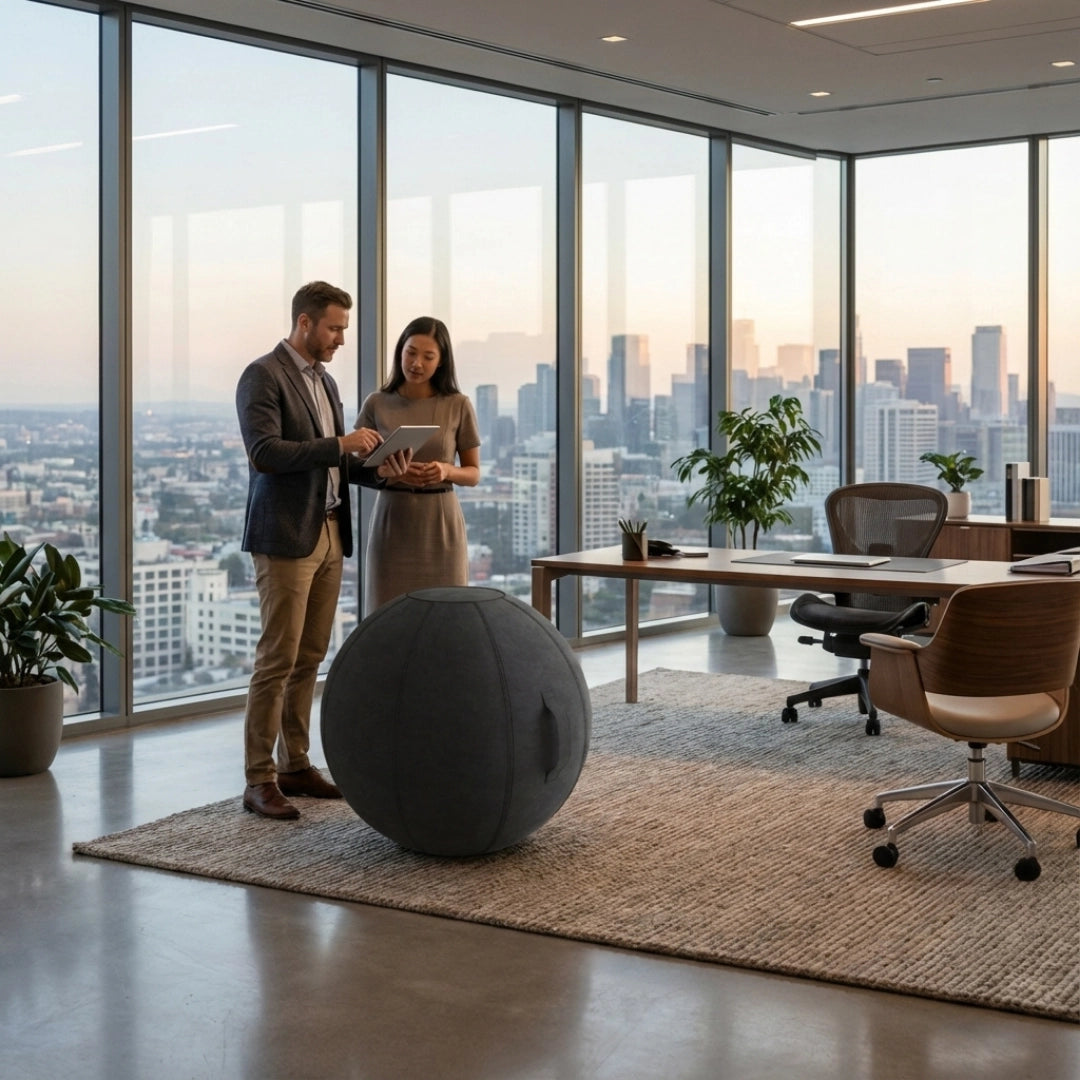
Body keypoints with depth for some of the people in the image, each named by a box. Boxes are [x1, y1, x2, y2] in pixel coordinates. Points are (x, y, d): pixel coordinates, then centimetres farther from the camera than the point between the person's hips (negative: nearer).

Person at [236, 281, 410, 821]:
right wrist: (339, 444, -22)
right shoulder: (263, 376, -8)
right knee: (278, 659, -7)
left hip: (329, 533, 8)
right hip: (285, 537, -8)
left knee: (309, 657, 10)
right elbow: (264, 452, -20)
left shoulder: (324, 381, 18)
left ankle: (295, 764, 18)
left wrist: (378, 468, 3)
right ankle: (259, 779, -2)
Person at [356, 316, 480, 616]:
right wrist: (394, 473, -16)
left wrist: (447, 471, -15)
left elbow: (474, 474, 6)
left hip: (440, 525, 0)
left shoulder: (458, 405, 0)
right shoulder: (376, 404, 2)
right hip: (392, 522, 0)